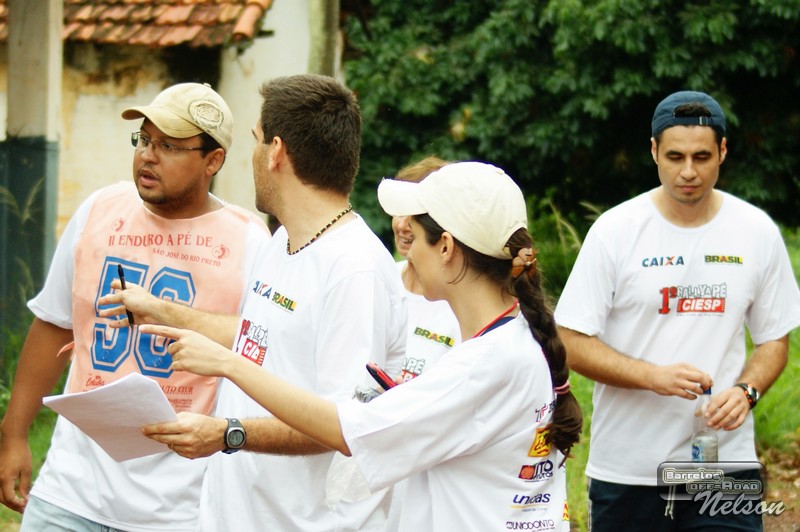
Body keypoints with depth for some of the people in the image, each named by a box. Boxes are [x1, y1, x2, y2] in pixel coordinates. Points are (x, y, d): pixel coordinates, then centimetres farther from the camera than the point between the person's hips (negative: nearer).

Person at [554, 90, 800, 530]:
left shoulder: (757, 232, 4)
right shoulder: (615, 231, -4)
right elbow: (572, 343, -5)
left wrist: (746, 391, -9)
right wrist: (654, 376, -19)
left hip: (726, 463, 1)